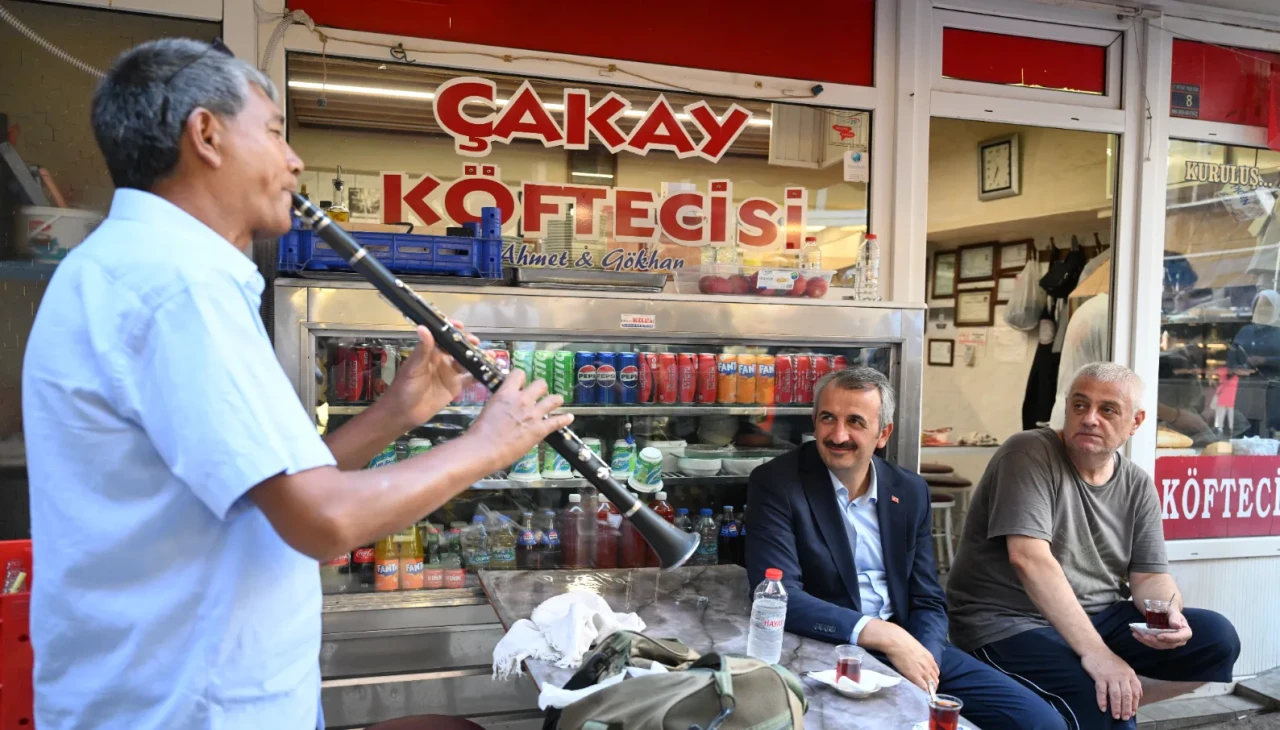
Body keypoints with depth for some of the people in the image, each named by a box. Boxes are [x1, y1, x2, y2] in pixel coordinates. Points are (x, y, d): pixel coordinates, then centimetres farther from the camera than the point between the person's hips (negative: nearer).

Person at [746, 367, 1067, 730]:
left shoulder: (910, 491, 5)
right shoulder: (775, 483, -9)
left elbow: (928, 601, 7)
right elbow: (779, 597, -18)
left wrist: (923, 661, -14)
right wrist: (886, 636, -23)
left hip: (909, 648, 5)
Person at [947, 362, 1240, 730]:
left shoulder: (1138, 486, 7)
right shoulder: (1029, 454, -14)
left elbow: (1149, 575, 7)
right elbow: (1029, 559, -24)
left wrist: (1168, 613, -19)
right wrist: (1094, 651, -31)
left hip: (1098, 618, 7)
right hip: (1011, 623, -7)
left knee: (1216, 638, -7)